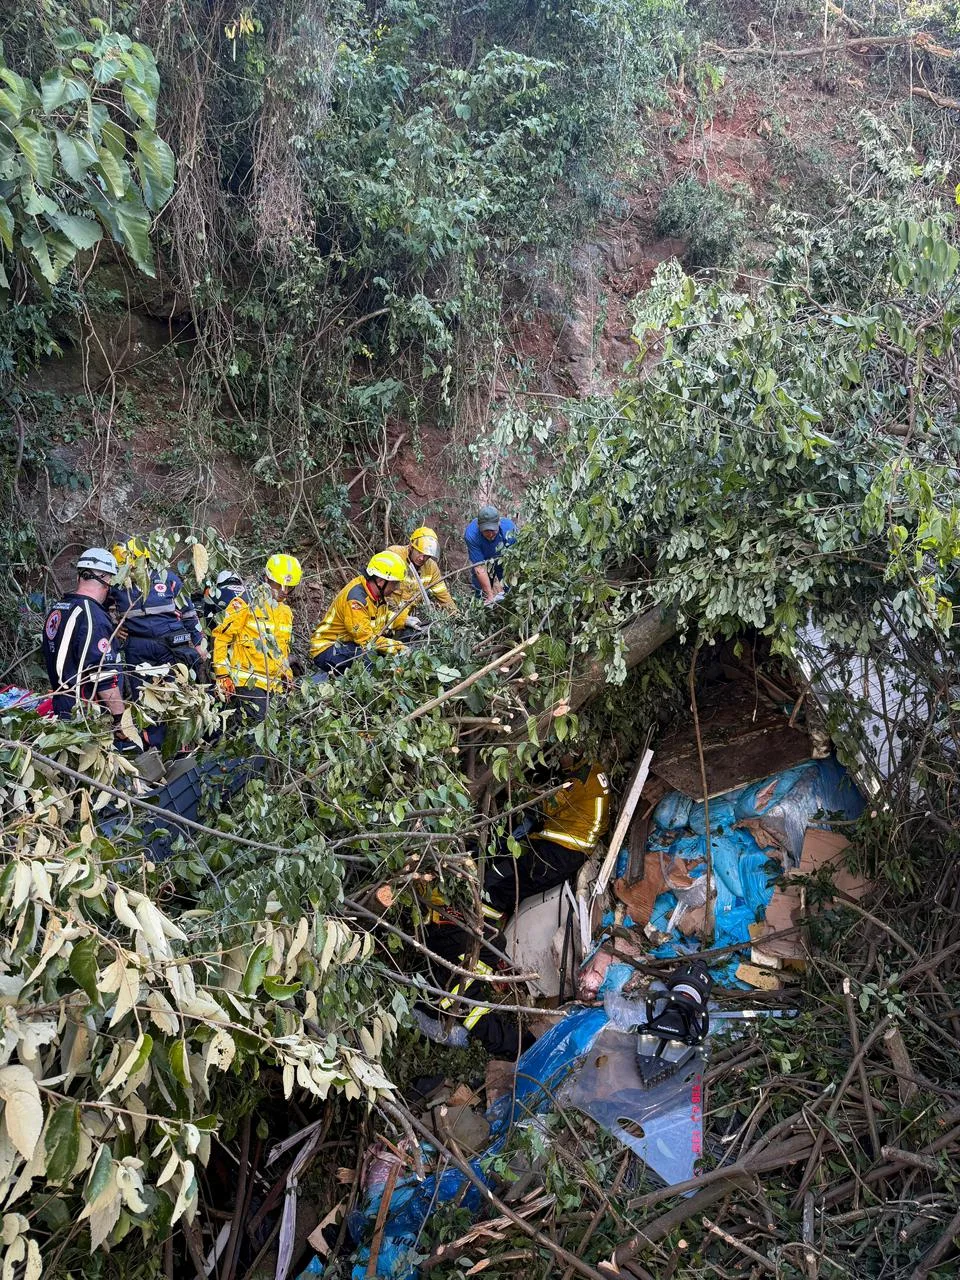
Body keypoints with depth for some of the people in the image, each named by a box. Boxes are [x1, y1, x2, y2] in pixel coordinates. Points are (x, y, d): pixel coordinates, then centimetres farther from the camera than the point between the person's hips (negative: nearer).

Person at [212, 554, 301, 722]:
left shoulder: (286, 612, 17)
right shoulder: (246, 603, -8)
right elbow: (221, 637, -8)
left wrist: (286, 672, 18)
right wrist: (222, 674, -13)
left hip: (270, 682, 7)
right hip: (247, 680, -7)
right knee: (255, 718, -19)